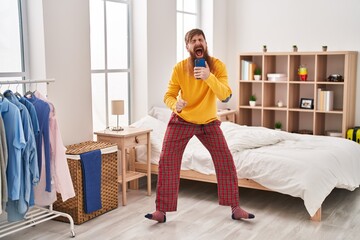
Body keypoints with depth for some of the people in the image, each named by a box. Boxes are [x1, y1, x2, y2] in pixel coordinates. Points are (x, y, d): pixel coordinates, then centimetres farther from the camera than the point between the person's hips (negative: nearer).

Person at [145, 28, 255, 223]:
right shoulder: (179, 68, -15)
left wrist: (209, 77, -43)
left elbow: (225, 96, -27)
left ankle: (235, 208, 10)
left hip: (209, 121, 1)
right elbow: (168, 95, -12)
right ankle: (161, 211, 1)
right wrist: (175, 104, -36)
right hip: (181, 120, 0)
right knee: (167, 161, -10)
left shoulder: (217, 65, -17)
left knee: (225, 160, -4)